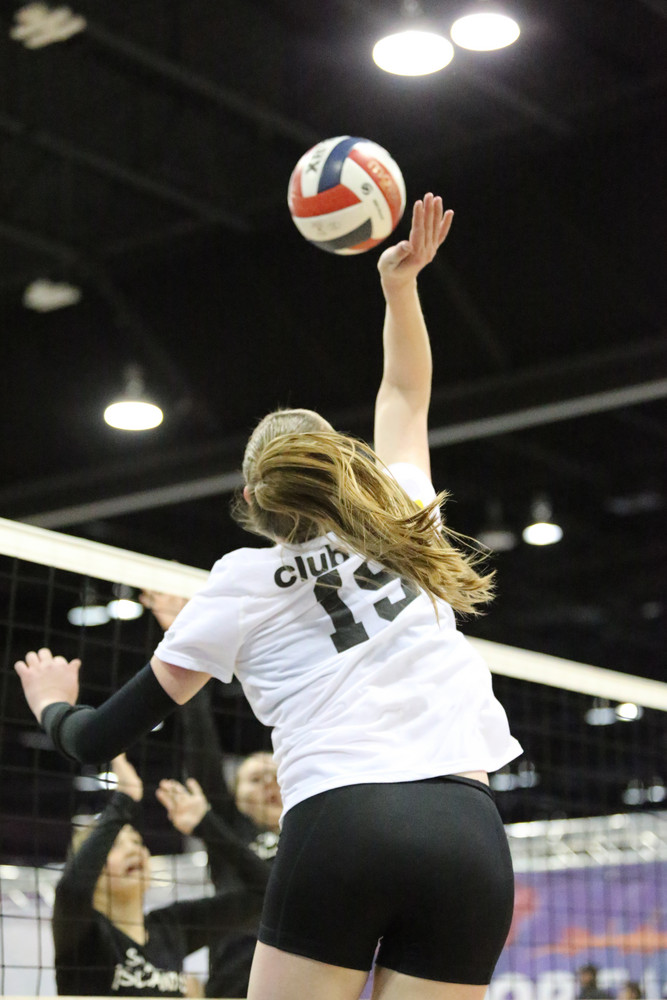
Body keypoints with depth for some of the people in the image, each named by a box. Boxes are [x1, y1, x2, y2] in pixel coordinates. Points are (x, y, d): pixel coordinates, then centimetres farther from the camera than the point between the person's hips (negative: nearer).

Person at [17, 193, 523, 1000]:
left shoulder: (243, 581, 11)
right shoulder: (404, 531, 17)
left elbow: (100, 739, 15)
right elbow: (405, 395, 38)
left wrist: (55, 707, 35)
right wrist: (400, 282, 40)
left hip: (341, 825, -3)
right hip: (470, 838, 3)